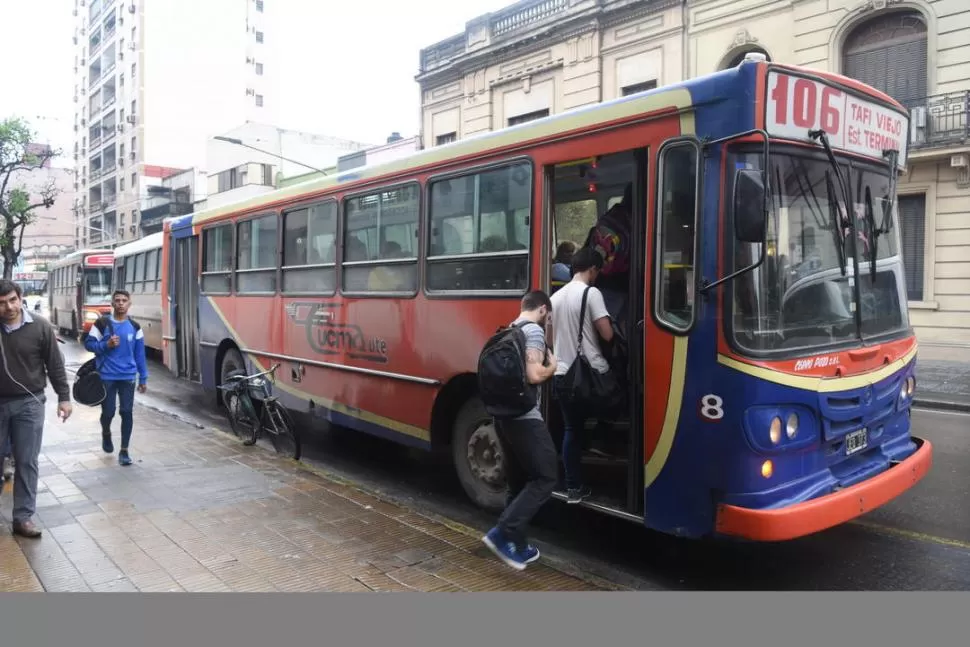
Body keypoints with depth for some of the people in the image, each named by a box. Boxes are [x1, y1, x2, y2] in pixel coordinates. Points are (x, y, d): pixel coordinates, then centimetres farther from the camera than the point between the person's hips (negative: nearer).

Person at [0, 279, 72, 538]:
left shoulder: (40, 326, -6)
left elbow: (55, 364, -1)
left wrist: (63, 397, -2)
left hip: (29, 403, -1)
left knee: (27, 462, 4)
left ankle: (23, 517, 13)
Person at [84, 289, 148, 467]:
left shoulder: (135, 327, 4)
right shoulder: (102, 324, -1)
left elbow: (140, 354, 7)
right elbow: (89, 343, 1)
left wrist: (143, 378, 5)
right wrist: (106, 345, -18)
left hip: (128, 377, 1)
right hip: (106, 376, -1)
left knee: (126, 412, -2)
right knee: (108, 412, 2)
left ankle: (124, 451, 9)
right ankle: (106, 434, 38)